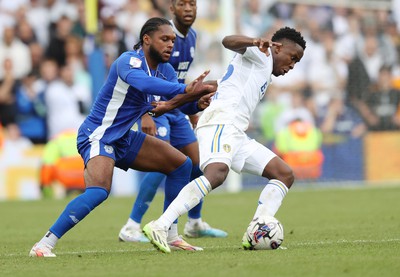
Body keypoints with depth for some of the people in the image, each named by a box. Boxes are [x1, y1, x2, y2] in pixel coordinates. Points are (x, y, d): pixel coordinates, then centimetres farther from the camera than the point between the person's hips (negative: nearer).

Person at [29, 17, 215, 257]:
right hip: (97, 136, -10)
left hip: (123, 139, 10)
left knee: (181, 164, 10)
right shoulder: (130, 61, -22)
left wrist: (197, 102, -23)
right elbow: (142, 83, -44)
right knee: (99, 191, -32)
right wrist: (187, 89, -49)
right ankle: (44, 245, -27)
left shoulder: (165, 70, 5)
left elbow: (183, 101, 1)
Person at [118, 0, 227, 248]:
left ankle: (195, 223, 30)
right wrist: (145, 115, -31)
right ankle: (131, 228, -19)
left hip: (174, 108, 9)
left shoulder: (191, 36, 7)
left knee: (198, 162, 11)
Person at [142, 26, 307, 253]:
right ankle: (160, 227, -40)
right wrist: (256, 42, -32)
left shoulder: (265, 75, 32)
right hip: (221, 122, -10)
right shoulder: (261, 52, 6)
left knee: (285, 175, 7)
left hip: (236, 134, 10)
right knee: (217, 173, -34)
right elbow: (228, 41, -15)